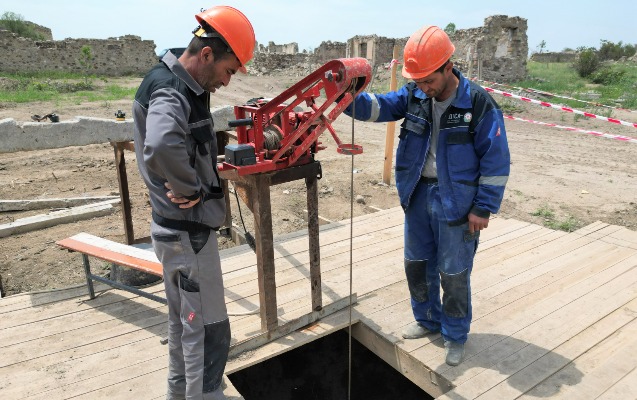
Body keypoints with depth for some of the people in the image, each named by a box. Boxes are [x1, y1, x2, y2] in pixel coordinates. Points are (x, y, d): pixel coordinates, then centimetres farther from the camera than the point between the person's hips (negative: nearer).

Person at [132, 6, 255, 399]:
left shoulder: (180, 86, 9)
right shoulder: (171, 93, -21)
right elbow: (160, 148, -43)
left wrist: (194, 184, 2)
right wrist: (194, 189, -26)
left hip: (179, 229, 10)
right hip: (189, 232, -10)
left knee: (184, 320, 23)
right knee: (209, 330, 3)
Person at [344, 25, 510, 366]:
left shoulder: (478, 103, -16)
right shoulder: (414, 95, -2)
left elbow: (495, 161, -12)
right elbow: (378, 107, -9)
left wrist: (483, 209, -11)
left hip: (456, 203, -5)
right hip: (418, 194, 5)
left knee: (453, 273, 8)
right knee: (417, 264, 17)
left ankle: (455, 335, 31)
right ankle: (427, 319, 40)